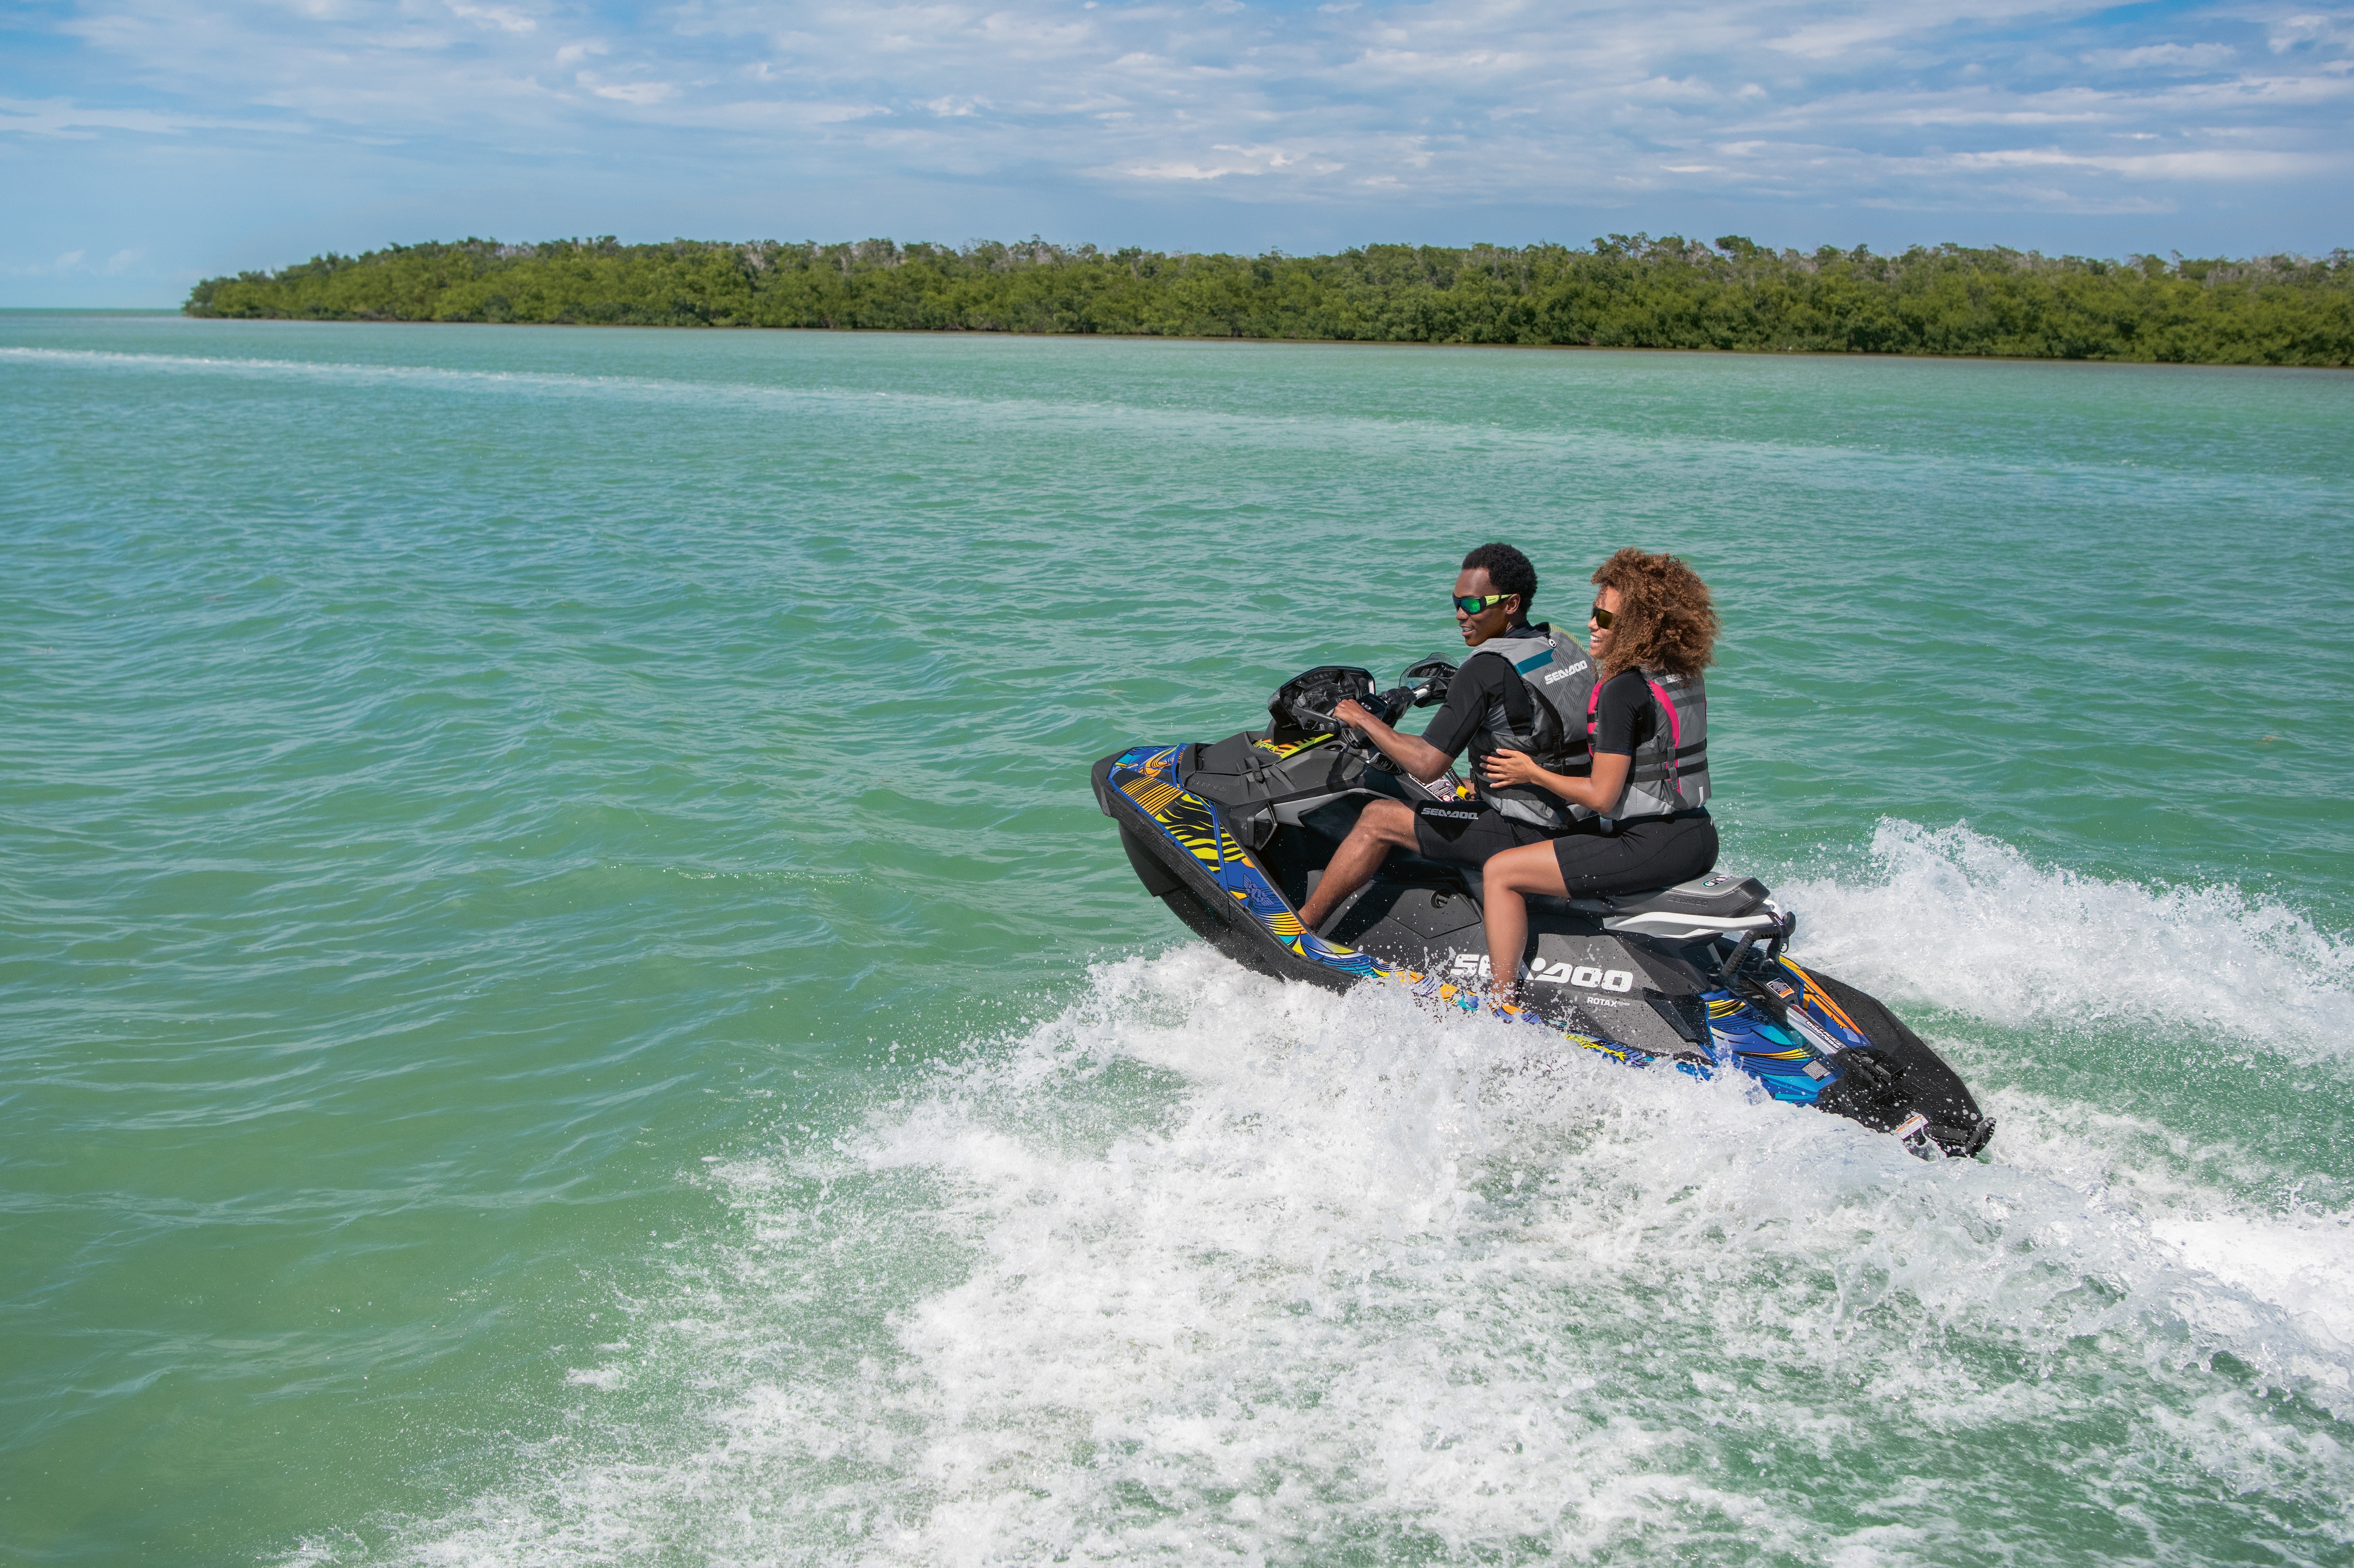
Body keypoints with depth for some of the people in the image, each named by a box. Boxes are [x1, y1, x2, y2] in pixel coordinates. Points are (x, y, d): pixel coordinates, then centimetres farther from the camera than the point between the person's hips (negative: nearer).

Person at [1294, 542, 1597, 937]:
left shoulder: (1487, 669, -18)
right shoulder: (1567, 646, 8)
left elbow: (1427, 765, -23)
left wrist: (1364, 721, -9)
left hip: (1525, 835, -9)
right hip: (1577, 822, 9)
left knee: (1378, 818, -1)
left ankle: (1297, 929, 7)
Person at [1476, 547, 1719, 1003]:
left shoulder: (1623, 691, -19)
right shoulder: (1687, 677, 9)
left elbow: (1601, 796, -18)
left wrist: (1534, 775, -4)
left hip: (1652, 846, -10)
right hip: (1700, 840, 10)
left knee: (1500, 871, -5)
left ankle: (1501, 1005, -3)